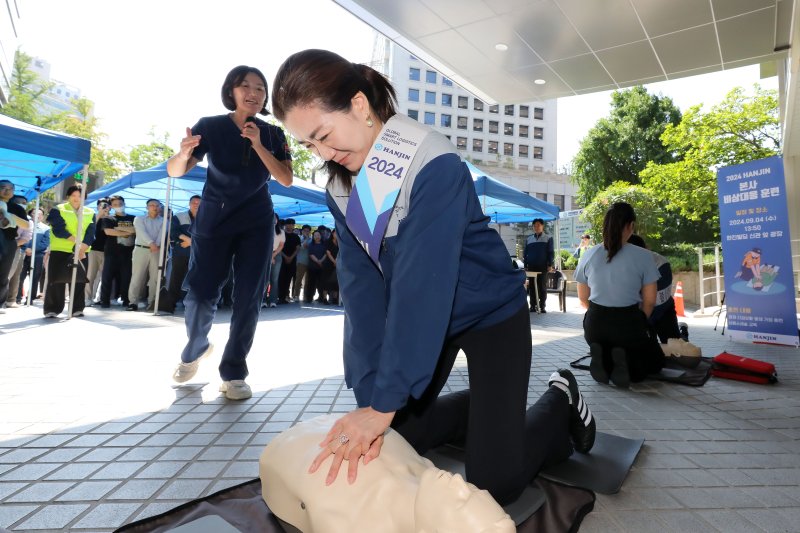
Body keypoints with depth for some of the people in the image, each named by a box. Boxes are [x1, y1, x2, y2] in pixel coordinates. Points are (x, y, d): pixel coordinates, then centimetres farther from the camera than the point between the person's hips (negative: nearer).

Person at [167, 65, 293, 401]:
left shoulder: (272, 134, 4)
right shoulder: (211, 126, -2)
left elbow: (286, 179, -7)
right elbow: (174, 171, -7)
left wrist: (258, 145, -16)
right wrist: (184, 153, -29)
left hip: (256, 223, 1)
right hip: (213, 219, -1)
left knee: (248, 299, -4)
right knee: (199, 294, -3)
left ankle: (233, 373, 8)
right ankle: (195, 350, 28)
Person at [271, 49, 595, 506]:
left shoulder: (434, 165, -28)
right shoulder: (341, 186, -7)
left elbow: (422, 285, -32)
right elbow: (362, 285, -14)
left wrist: (384, 402, -30)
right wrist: (370, 396, -20)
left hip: (491, 313, -6)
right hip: (428, 317, 6)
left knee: (493, 483, -3)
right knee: (394, 435, 10)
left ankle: (560, 403, 23)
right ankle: (488, 407, 29)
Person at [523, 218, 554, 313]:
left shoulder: (548, 238, 6)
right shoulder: (529, 239, 13)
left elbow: (551, 253, 2)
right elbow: (525, 253, 14)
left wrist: (550, 265, -8)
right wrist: (525, 266, 6)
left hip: (543, 267, -2)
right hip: (531, 267, 3)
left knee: (542, 287, 0)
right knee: (532, 287, 2)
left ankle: (542, 306, 4)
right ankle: (533, 306, 6)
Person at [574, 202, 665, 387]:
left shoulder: (589, 255, 0)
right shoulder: (643, 256, -8)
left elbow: (583, 298, 7)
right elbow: (649, 301, -2)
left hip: (595, 324, 3)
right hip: (628, 322, -3)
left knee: (605, 356, 35)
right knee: (656, 361, 27)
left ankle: (601, 359, -3)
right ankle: (625, 363, -7)